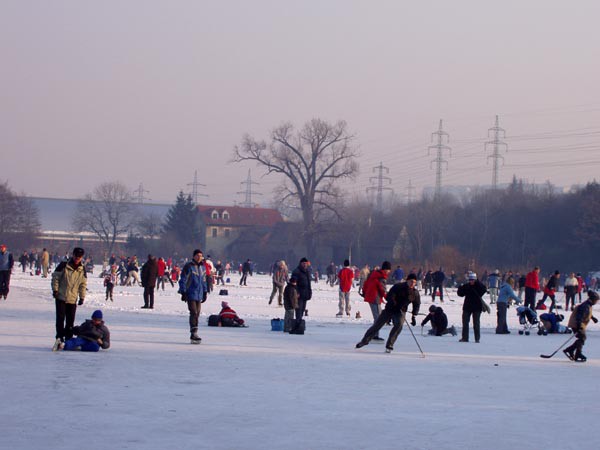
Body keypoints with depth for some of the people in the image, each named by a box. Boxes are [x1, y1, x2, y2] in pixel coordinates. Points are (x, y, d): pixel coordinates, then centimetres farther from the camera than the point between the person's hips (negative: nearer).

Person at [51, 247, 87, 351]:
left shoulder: (82, 270, 4)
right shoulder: (64, 266, -6)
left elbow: (83, 284, 12)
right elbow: (55, 277, -2)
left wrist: (82, 297, 8)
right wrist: (55, 289, -8)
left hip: (73, 299, 3)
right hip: (61, 297, -3)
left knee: (70, 321, 4)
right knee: (60, 318, -8)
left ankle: (68, 339, 12)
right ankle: (60, 338, -9)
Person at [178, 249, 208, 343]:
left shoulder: (202, 267, 13)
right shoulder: (188, 267, -9)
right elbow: (183, 280, -8)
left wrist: (205, 292, 20)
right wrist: (183, 292, -11)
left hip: (199, 295, 7)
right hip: (191, 294, -7)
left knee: (197, 314, 6)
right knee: (194, 313, -15)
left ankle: (194, 335, 10)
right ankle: (193, 333, -17)